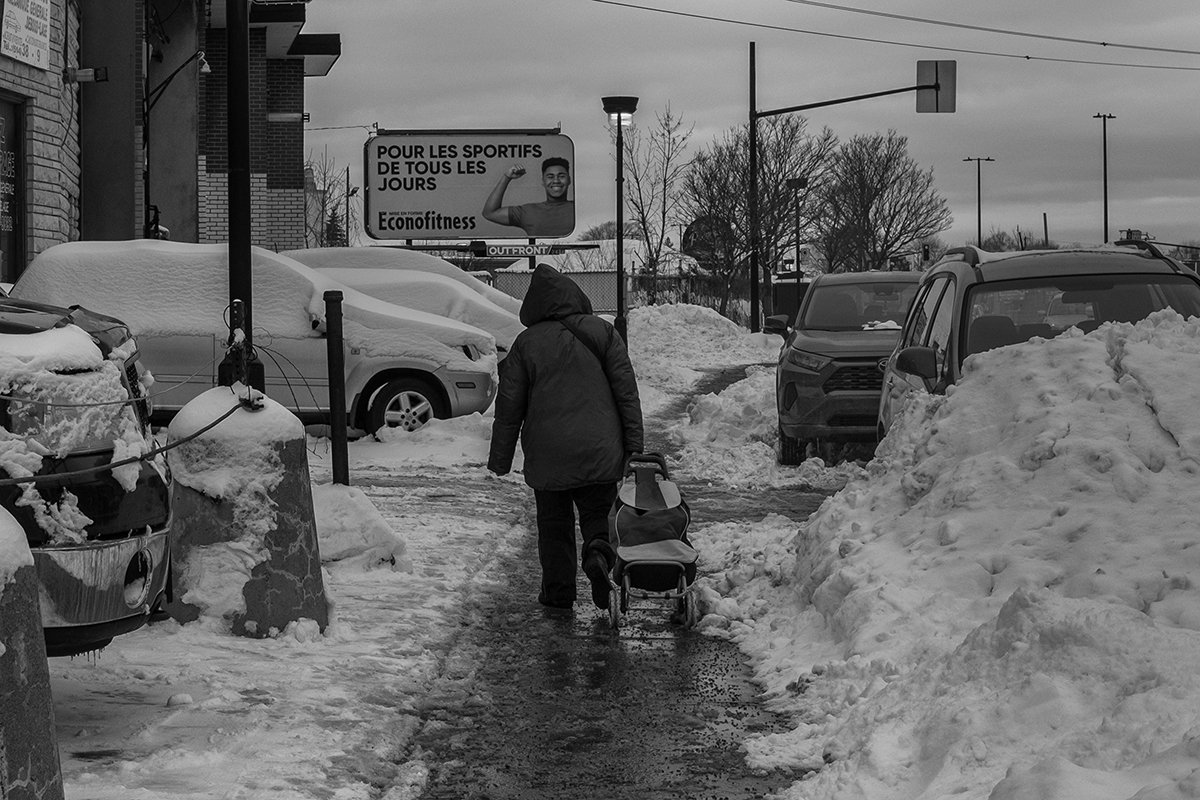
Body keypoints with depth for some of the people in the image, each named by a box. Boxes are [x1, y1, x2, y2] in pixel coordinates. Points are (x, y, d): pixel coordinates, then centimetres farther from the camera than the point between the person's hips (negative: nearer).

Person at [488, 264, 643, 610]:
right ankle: (599, 553, -16)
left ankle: (557, 591, 12)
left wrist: (500, 459, 10)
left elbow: (509, 406, 2)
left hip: (547, 454, -1)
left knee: (554, 522, 12)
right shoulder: (602, 332, 2)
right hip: (599, 451, 1)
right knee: (598, 512, 13)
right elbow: (626, 392, 0)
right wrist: (634, 446, 3)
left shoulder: (527, 342, -1)